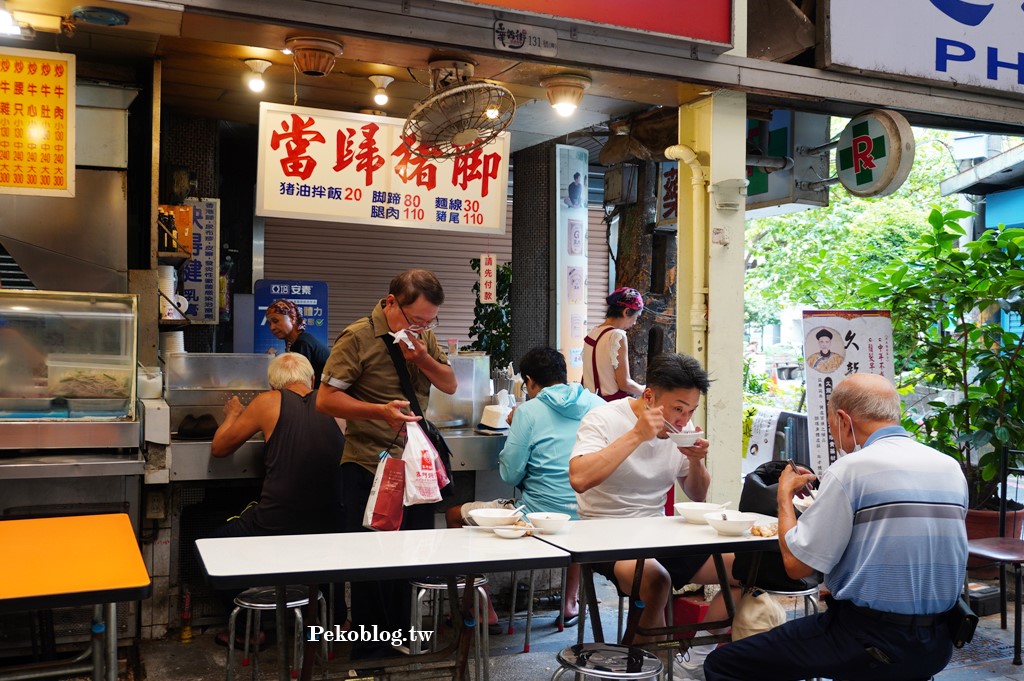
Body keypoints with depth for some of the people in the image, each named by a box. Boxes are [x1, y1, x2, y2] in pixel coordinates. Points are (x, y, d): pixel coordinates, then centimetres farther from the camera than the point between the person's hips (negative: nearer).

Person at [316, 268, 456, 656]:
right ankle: (369, 653, 18)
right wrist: (381, 411, -25)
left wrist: (422, 358, -9)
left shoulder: (424, 338, 9)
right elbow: (326, 399, -13)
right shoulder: (358, 338, -11)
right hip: (370, 468, -6)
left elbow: (450, 385, 10)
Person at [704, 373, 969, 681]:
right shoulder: (952, 468, 5)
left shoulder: (852, 468, -15)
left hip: (870, 644, -8)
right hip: (937, 645, 8)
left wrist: (785, 494, 3)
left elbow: (796, 564, -13)